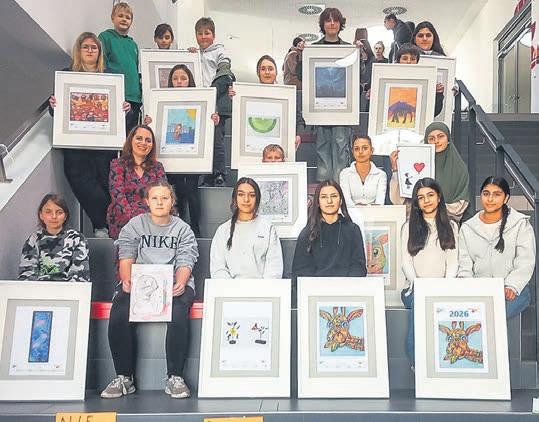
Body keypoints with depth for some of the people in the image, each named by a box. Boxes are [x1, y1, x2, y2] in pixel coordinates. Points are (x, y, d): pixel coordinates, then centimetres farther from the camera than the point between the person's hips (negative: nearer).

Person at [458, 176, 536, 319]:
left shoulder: (521, 224, 4)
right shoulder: (467, 228, 12)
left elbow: (525, 263, -3)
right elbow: (465, 266, 10)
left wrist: (511, 287, -19)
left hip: (513, 290, -2)